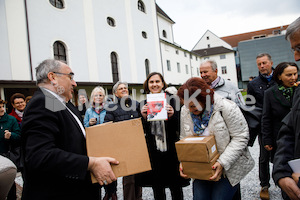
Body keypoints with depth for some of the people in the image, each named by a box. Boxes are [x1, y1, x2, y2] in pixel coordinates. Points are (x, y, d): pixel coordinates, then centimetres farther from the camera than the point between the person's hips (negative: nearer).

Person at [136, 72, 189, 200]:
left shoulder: (171, 100, -2)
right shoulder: (144, 104, 4)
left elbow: (177, 128, -3)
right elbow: (143, 131, 3)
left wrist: (171, 116, -22)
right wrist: (144, 117, -15)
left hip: (171, 150, -2)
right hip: (153, 152, 2)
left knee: (176, 189, 9)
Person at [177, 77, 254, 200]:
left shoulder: (226, 107, -19)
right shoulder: (185, 111, -3)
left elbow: (240, 138, -16)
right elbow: (184, 140, 6)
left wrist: (222, 163, -23)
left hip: (229, 167, -4)